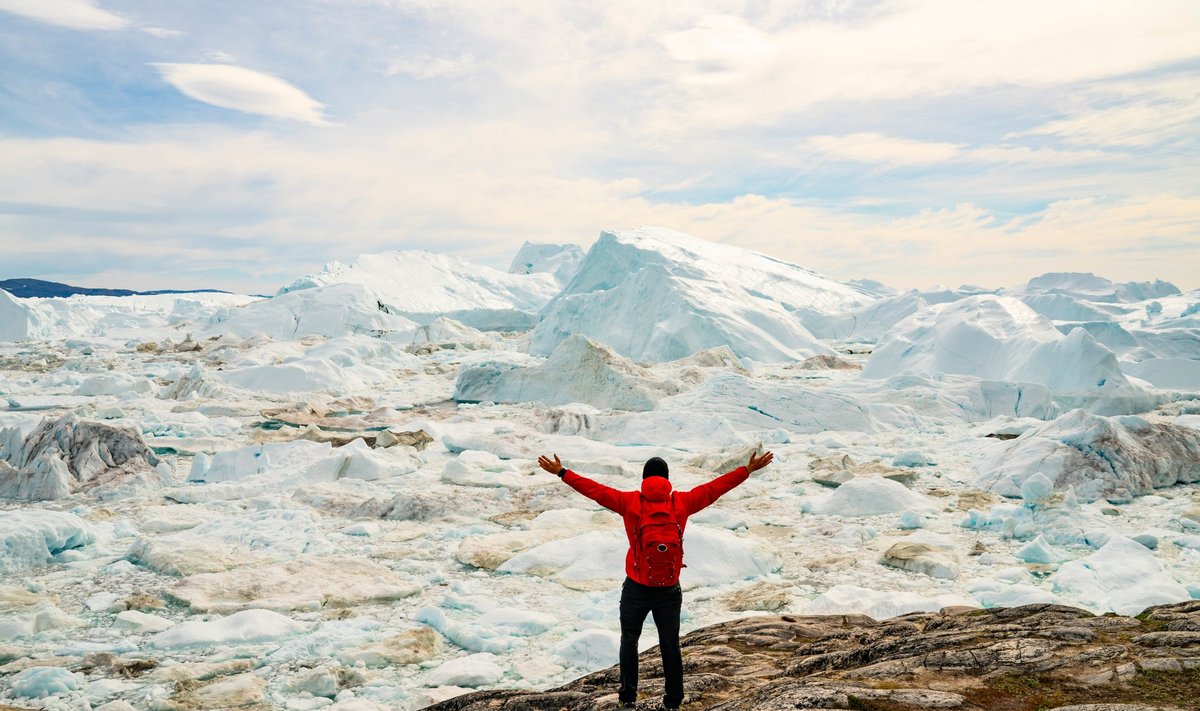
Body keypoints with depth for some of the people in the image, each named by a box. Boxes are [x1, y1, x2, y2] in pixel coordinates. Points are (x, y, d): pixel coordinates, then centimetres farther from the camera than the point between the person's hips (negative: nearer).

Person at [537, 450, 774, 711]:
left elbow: (596, 489, -8)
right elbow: (715, 487, -2)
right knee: (670, 645, 14)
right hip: (670, 591, 1)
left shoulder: (630, 502, -10)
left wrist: (562, 472, -1)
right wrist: (748, 469, 4)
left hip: (636, 589, -1)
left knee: (629, 641, 17)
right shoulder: (682, 502, -7)